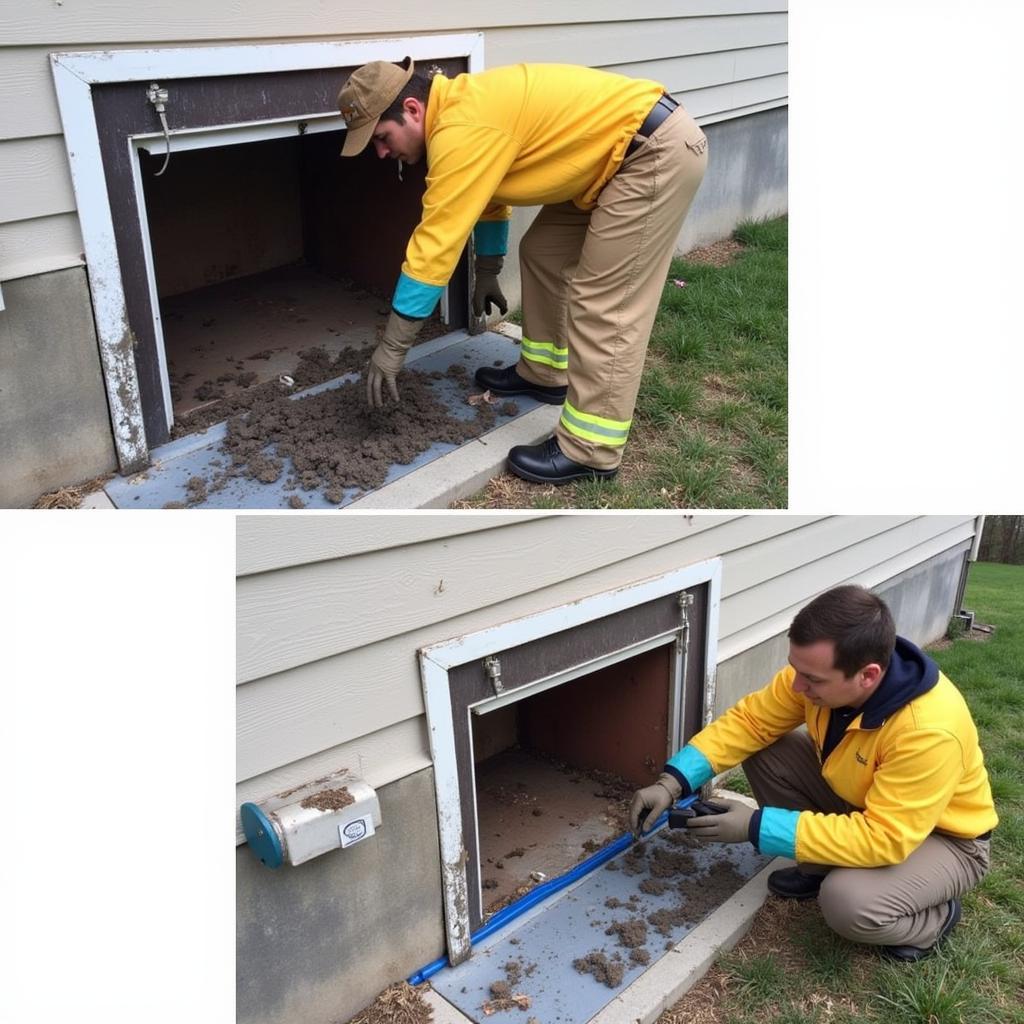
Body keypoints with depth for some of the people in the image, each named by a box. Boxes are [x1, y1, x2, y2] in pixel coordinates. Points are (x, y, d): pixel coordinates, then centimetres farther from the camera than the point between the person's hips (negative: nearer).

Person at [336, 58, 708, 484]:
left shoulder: (461, 131, -23)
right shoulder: (462, 110, 8)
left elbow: (436, 243, -22)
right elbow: (489, 196, 24)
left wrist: (392, 346, -16)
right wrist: (486, 273, 33)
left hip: (660, 151, -10)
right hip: (621, 151, 10)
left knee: (602, 304, -11)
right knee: (542, 253, 18)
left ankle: (589, 451, -4)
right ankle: (543, 372, 32)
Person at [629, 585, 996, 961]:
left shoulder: (929, 730, -39)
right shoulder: (818, 670, -21)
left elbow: (882, 840, -37)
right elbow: (749, 720, -12)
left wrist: (758, 827, -36)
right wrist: (673, 782, -24)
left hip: (945, 838, -6)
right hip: (861, 798, 6)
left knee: (848, 903, -33)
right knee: (764, 751, -12)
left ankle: (934, 917, 1)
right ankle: (819, 869, 8)